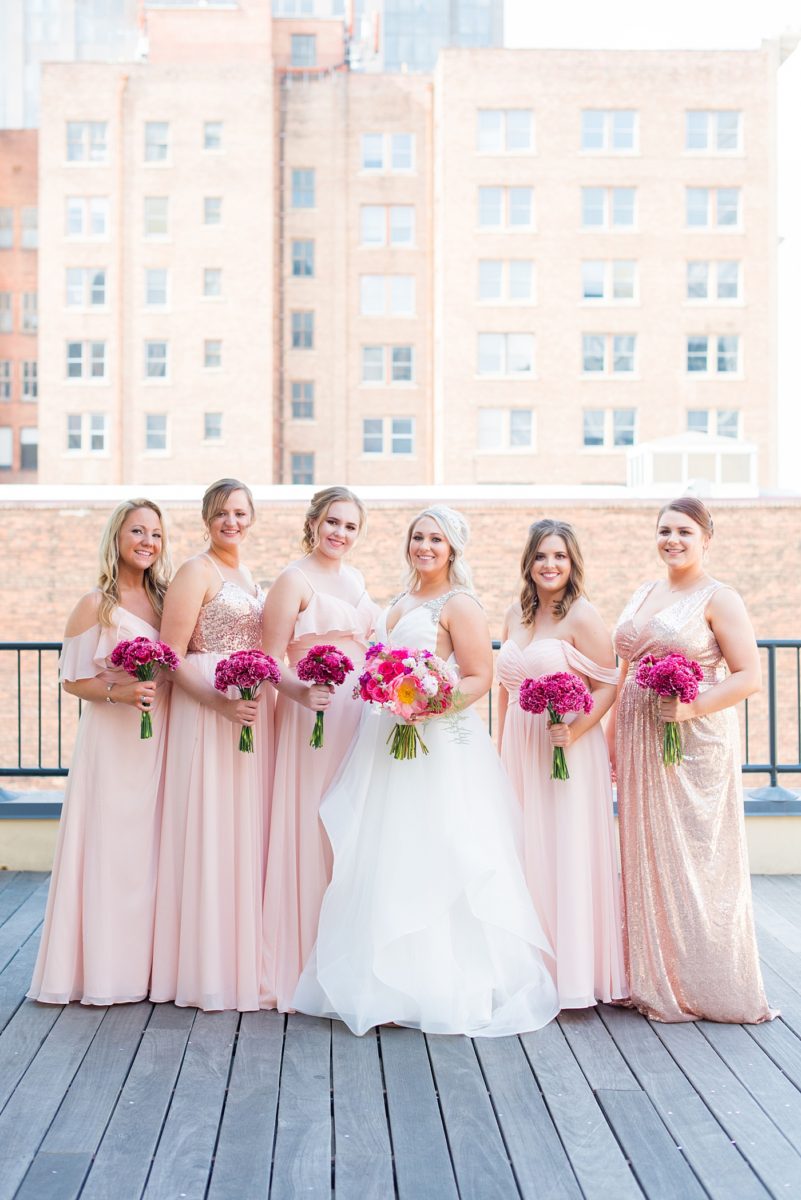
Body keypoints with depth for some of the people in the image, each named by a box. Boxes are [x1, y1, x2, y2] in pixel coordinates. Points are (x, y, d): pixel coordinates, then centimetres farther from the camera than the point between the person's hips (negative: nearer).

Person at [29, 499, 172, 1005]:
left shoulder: (165, 600, 10)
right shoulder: (95, 605, -5)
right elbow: (73, 680, -6)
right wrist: (117, 691, -20)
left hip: (161, 740, 5)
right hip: (113, 740, -5)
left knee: (153, 847, 8)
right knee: (110, 847, -2)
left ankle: (145, 961, 18)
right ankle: (104, 968, 10)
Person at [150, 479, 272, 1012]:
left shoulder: (250, 575, 17)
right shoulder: (196, 572, -6)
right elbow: (171, 656, -13)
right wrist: (221, 702, -23)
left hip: (254, 708, 8)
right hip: (207, 710, -8)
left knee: (246, 831, 11)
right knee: (209, 832, -4)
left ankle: (243, 958, 20)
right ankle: (207, 966, 6)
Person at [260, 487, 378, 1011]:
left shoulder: (356, 578, 15)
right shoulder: (294, 580, -7)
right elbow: (269, 662, -12)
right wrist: (302, 693, -29)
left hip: (360, 714, 7)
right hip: (317, 715, -7)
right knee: (312, 831, -4)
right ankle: (304, 966, 7)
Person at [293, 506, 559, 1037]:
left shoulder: (459, 605, -7)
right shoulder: (401, 603, 18)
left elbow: (480, 678, -13)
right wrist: (380, 694, 10)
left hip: (440, 745, -8)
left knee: (434, 864, -6)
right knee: (385, 862, 9)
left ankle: (448, 985, 4)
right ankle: (393, 976, 18)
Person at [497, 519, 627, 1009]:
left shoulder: (582, 616, -9)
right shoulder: (516, 615, 11)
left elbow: (608, 686, -11)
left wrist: (574, 731, -24)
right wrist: (500, 747, 15)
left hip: (567, 753, -6)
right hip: (520, 750, 7)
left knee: (569, 855, -1)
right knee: (525, 854, 10)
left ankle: (575, 971, 10)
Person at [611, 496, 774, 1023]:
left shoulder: (719, 598, -6)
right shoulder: (642, 595, 15)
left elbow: (749, 676, -12)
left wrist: (693, 707, -24)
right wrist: (612, 738, 14)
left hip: (695, 744, -6)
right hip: (640, 743, 7)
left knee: (696, 859, -2)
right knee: (646, 856, 9)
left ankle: (704, 984, 13)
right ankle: (656, 981, 21)